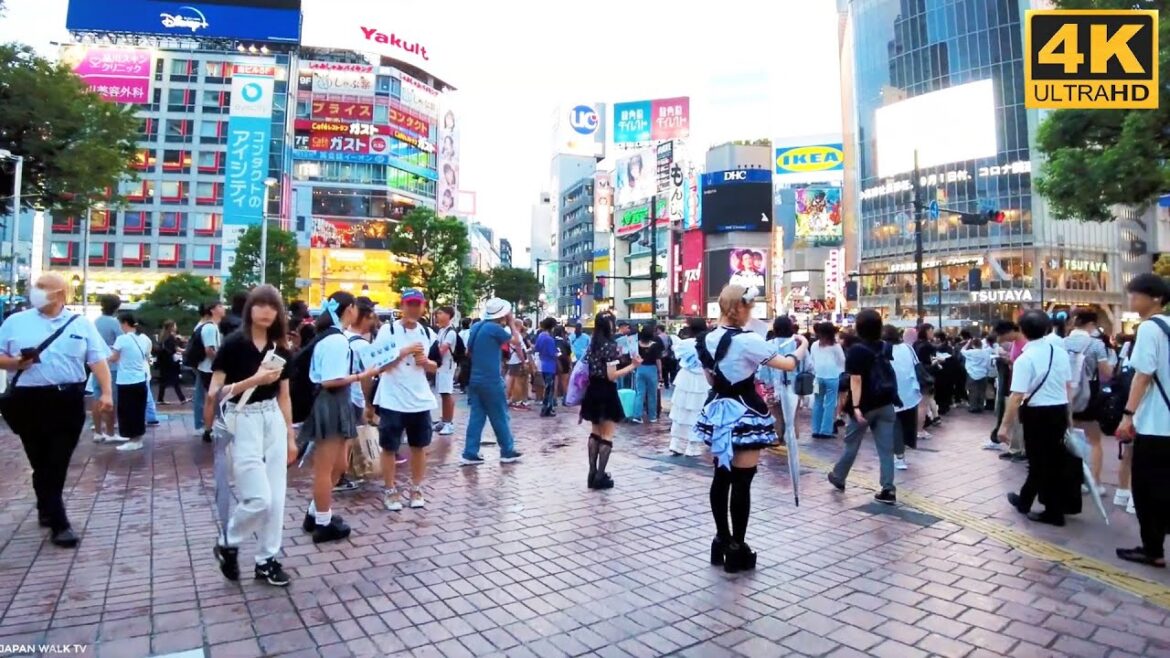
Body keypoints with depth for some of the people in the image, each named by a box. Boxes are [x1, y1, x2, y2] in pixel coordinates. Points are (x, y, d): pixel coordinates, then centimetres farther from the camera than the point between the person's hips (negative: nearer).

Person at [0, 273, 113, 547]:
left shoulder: (81, 325, 5)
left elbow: (98, 360, 0)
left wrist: (106, 392, -10)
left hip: (68, 401, 0)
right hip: (28, 401, 1)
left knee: (58, 463, 5)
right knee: (42, 463, 5)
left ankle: (46, 510, 24)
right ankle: (57, 523, 12)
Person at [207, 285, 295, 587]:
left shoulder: (281, 350, 6)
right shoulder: (234, 344, -9)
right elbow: (214, 392, -11)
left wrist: (291, 436, 13)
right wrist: (253, 380, -23)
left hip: (273, 421, 5)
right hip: (243, 422, -5)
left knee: (276, 498, 7)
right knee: (259, 498, -7)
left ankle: (266, 560, 22)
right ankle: (226, 544, 22)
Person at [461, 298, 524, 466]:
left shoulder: (476, 326, 9)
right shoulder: (495, 328, -15)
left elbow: (468, 353, 18)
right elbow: (516, 342, -5)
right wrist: (511, 322, 4)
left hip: (475, 379, 7)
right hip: (491, 381, -7)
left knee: (476, 417, 8)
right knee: (500, 418, 5)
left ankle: (470, 454, 7)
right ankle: (508, 452, 15)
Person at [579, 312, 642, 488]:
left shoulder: (592, 344, 7)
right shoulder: (611, 345, -15)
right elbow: (612, 376, -18)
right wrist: (632, 366, -16)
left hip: (593, 391, 8)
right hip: (606, 393, -8)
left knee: (595, 433, 15)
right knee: (607, 436, 1)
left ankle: (592, 473, 19)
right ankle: (600, 477, 3)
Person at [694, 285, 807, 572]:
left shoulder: (708, 339, 5)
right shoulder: (747, 340, -17)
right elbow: (789, 364, -10)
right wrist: (803, 346, 9)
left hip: (719, 411, 7)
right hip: (744, 414, -7)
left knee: (721, 477, 14)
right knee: (742, 482, 1)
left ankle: (721, 539, 25)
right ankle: (737, 548, 10)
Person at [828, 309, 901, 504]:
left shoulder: (856, 350, -14)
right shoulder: (885, 347, 4)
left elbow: (856, 381, -19)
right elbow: (890, 374, 16)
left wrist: (856, 406, -20)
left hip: (866, 405, -4)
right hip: (886, 403, 5)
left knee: (852, 443, 11)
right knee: (886, 448, 4)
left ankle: (838, 477, 28)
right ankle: (888, 489, 3)